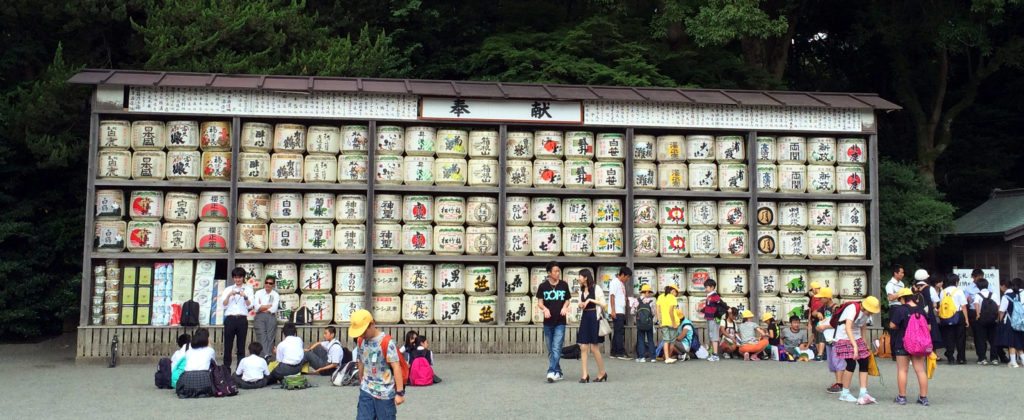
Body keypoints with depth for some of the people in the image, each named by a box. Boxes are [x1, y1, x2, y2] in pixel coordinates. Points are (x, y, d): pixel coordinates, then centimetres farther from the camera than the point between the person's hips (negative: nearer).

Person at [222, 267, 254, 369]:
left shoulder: (248, 289, 9)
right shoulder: (228, 289, 12)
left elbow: (250, 306, 0)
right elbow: (223, 305, 4)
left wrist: (245, 296, -18)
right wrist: (229, 295, -12)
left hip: (242, 319, -1)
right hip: (230, 319, 1)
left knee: (241, 346, 0)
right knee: (228, 345, -1)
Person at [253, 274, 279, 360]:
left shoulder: (276, 295, 12)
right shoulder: (259, 293, 13)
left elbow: (274, 309, -3)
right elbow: (257, 307, -1)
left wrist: (262, 308, 0)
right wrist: (269, 305, -1)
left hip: (271, 317, 1)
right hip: (260, 317, 0)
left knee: (270, 338, -8)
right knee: (262, 337, -18)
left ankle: (268, 357, -12)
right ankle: (265, 355, -33)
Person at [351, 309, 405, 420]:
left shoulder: (386, 342, -18)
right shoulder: (361, 341, 2)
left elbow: (396, 367, -19)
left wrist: (399, 392, -20)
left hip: (385, 392, -5)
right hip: (366, 391, 5)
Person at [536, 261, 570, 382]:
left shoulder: (564, 285, 0)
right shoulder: (543, 286, -2)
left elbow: (567, 300, 10)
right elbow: (539, 302, 0)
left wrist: (565, 307, -11)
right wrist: (545, 309, -20)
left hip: (560, 322, -1)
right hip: (548, 322, 1)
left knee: (556, 348, -11)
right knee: (551, 350, 9)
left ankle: (551, 372, -16)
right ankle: (558, 372, 21)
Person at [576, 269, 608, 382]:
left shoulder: (596, 288, -6)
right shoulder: (581, 290, 12)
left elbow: (604, 305, -10)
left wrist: (590, 300, -16)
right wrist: (580, 305, 2)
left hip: (594, 318, -6)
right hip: (584, 318, 6)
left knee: (594, 348, -4)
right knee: (583, 347, -2)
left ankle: (602, 372, 13)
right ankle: (585, 375, 0)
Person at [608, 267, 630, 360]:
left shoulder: (622, 284, 19)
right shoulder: (614, 282, -7)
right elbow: (612, 296, -13)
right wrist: (613, 310, -17)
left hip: (621, 312, 9)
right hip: (616, 312, -9)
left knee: (618, 332, 10)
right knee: (619, 332, -10)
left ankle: (614, 352, 13)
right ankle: (620, 353, -10)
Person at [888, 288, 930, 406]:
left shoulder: (901, 309, -12)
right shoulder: (921, 310, 3)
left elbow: (892, 325, -16)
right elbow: (928, 327, 9)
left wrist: (901, 327, 3)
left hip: (903, 344, -4)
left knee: (902, 370, 4)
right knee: (921, 370, 7)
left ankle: (902, 397, 7)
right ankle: (923, 397, 9)